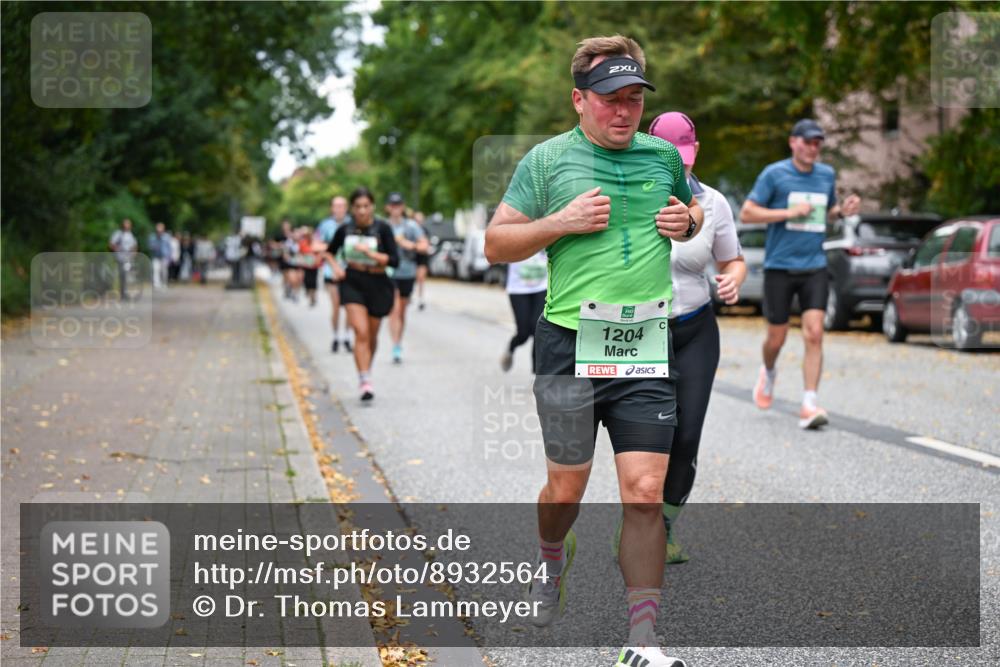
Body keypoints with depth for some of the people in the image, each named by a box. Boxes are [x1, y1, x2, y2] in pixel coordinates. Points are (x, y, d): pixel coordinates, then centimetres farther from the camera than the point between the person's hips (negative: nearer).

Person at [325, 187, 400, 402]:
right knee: (361, 332, -16)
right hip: (352, 282, 0)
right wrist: (335, 266, -2)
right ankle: (365, 382, -18)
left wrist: (370, 253, -24)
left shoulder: (382, 228, -8)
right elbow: (330, 252, 17)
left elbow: (394, 260, -13)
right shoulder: (345, 229, -1)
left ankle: (367, 372, 37)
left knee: (372, 335, 12)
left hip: (377, 284, 0)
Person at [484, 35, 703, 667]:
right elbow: (496, 243, 3)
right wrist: (561, 222, -11)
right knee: (567, 487, 9)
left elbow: (693, 212, 30)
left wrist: (687, 222, 6)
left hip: (647, 352, 2)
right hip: (570, 347, -2)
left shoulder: (664, 155, 12)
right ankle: (553, 557, 44)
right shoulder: (548, 159, 2)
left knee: (645, 494, -5)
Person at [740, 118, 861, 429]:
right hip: (779, 267, -3)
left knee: (814, 335, -10)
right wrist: (789, 212, -15)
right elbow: (747, 212, -7)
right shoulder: (774, 174, -4)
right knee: (776, 338, 6)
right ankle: (768, 372, 40)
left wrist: (843, 210, 3)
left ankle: (809, 405, -10)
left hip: (814, 267, 3)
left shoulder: (827, 174, 10)